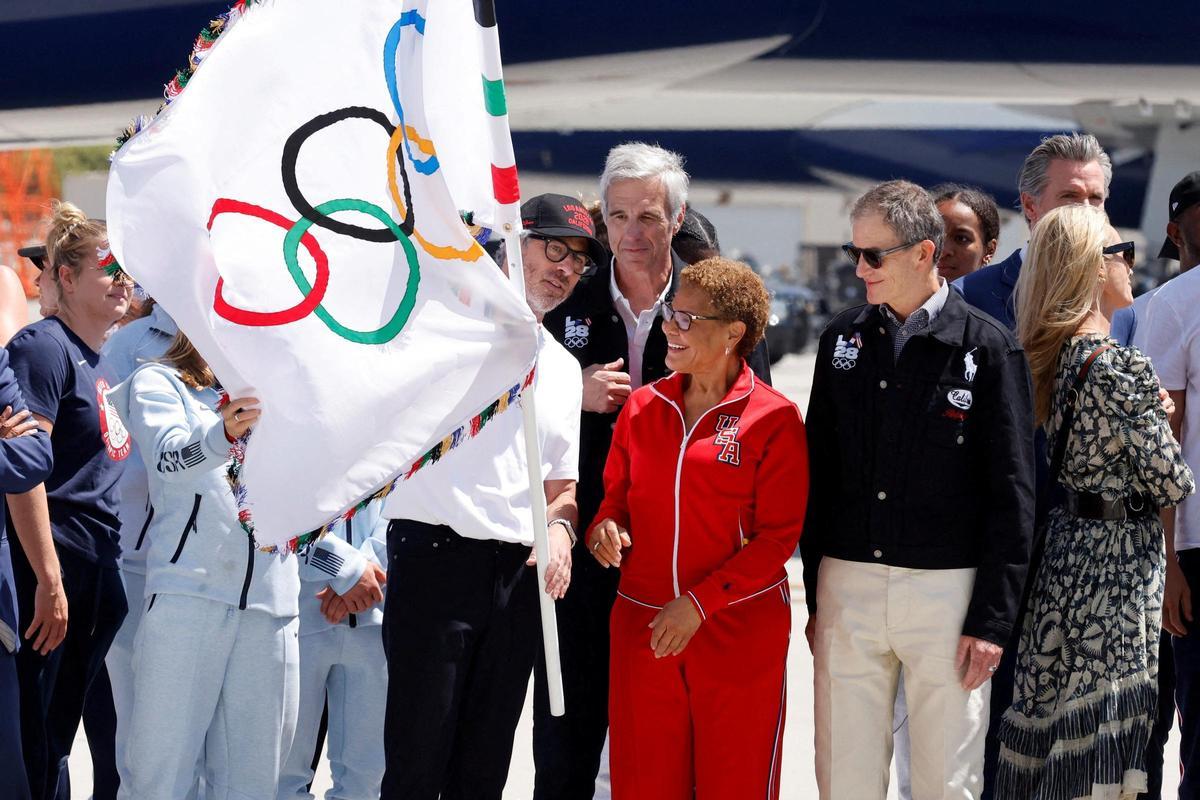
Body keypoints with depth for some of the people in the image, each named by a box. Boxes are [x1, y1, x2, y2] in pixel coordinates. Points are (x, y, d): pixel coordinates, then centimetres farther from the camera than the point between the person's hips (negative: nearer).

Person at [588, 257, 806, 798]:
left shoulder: (774, 418, -6)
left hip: (739, 632, -4)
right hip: (643, 628, 4)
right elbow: (614, 497, 16)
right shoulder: (643, 407, 8)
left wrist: (699, 604, -14)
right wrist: (605, 529, -8)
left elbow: (778, 536, -8)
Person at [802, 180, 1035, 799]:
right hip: (847, 585, 3)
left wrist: (992, 620, -8)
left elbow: (1012, 494, -5)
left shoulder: (987, 347, -5)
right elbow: (818, 474, 12)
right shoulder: (843, 340, 7)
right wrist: (816, 596, 9)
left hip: (947, 587, -3)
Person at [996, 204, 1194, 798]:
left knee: (1054, 732, 13)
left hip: (1066, 545, 8)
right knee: (1101, 739, -3)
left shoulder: (1049, 357, 6)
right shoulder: (1122, 368, -18)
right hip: (1119, 558, -8)